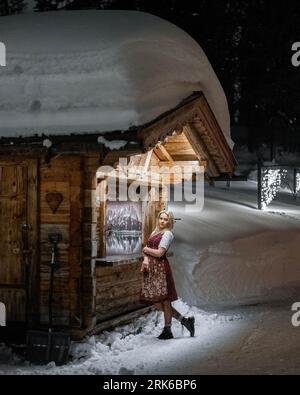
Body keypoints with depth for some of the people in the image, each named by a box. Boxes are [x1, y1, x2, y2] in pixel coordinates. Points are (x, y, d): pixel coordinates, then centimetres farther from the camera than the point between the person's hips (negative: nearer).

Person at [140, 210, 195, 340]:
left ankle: (167, 331, 7)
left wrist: (146, 250, 3)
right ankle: (184, 320, 17)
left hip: (161, 268, -8)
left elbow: (159, 253, -13)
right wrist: (145, 259, -6)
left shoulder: (168, 233, -6)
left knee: (164, 301, -3)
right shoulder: (155, 232, 18)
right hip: (151, 268, 8)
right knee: (156, 303, 8)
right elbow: (147, 249, 14)